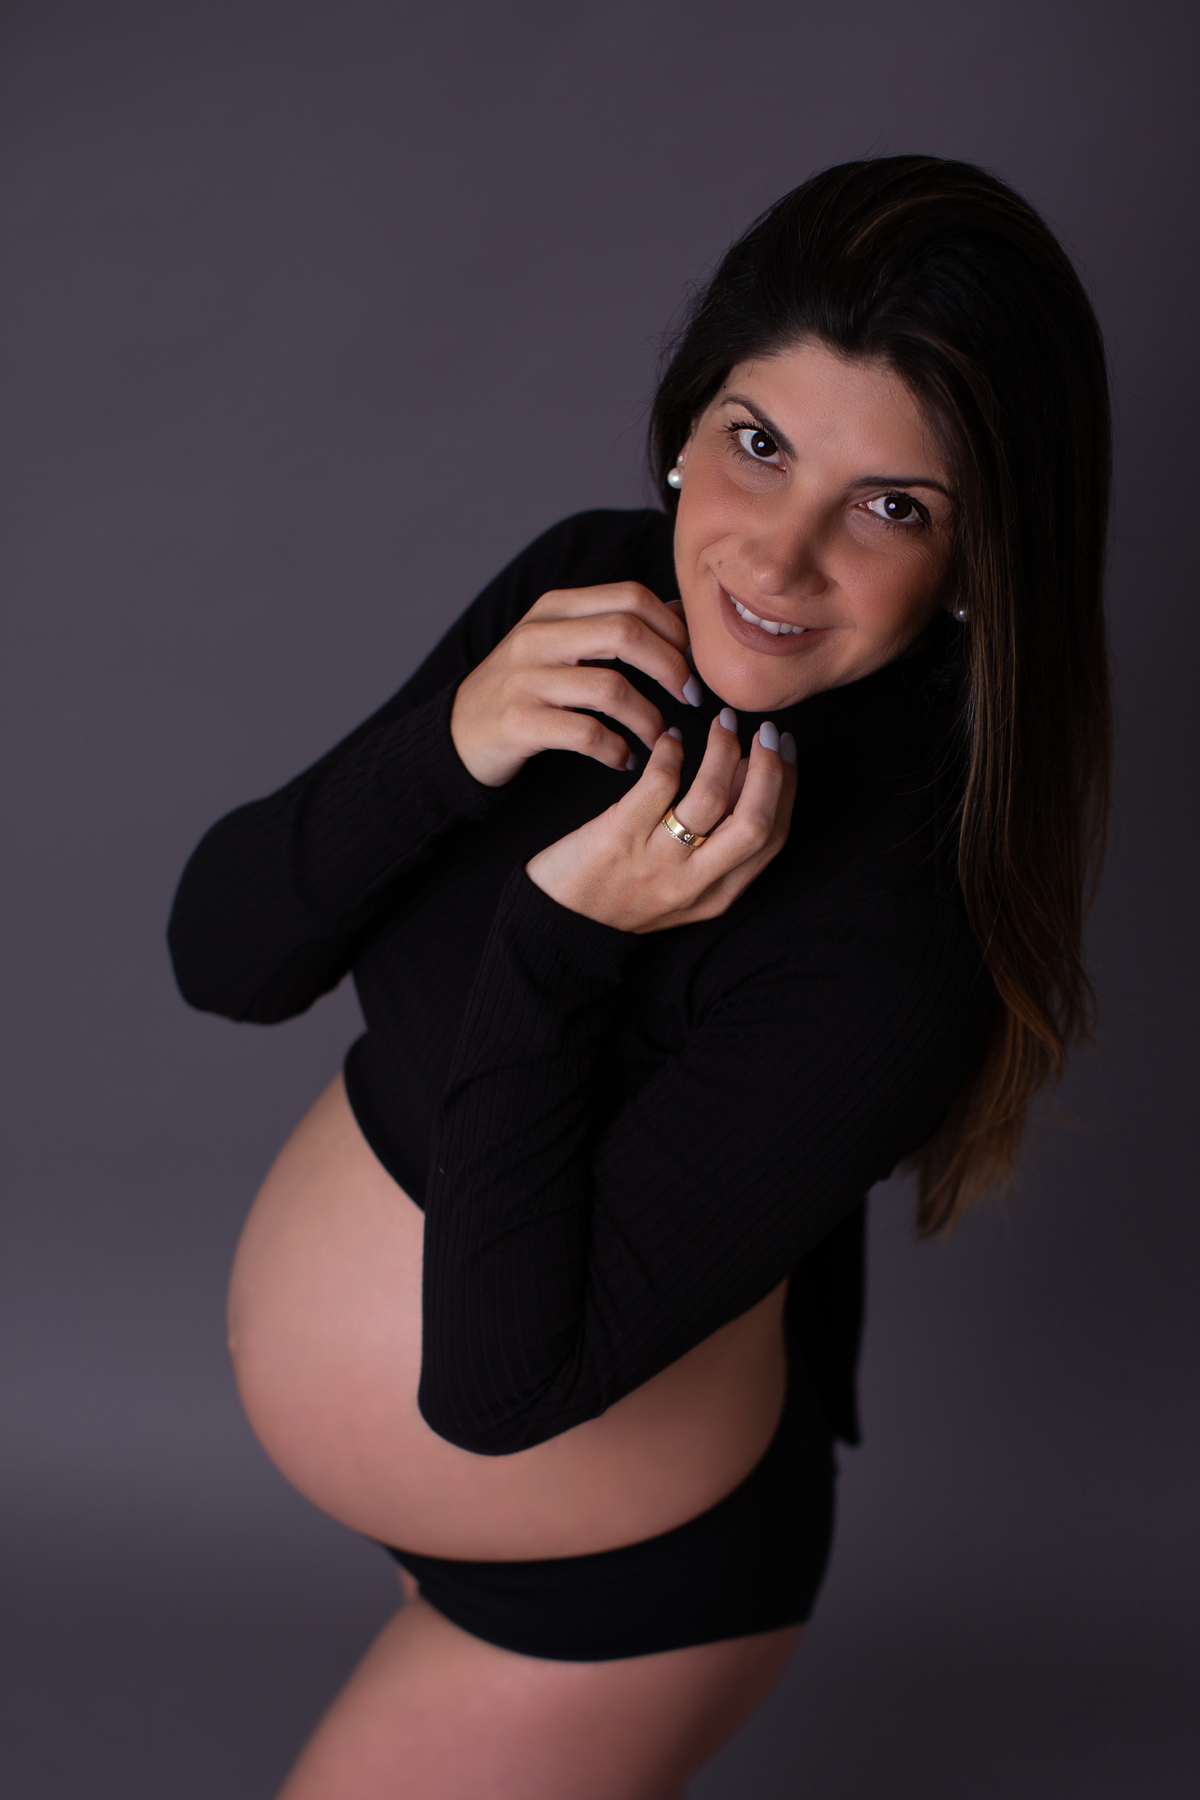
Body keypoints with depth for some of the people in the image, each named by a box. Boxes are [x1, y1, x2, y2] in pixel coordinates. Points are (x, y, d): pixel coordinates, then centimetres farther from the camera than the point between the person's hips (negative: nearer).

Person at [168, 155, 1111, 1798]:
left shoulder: (904, 937, -35)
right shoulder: (591, 591, -14)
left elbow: (497, 1384, -30)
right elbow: (223, 956, -13)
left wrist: (562, 947, -37)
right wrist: (451, 746, -29)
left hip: (612, 1575, -6)